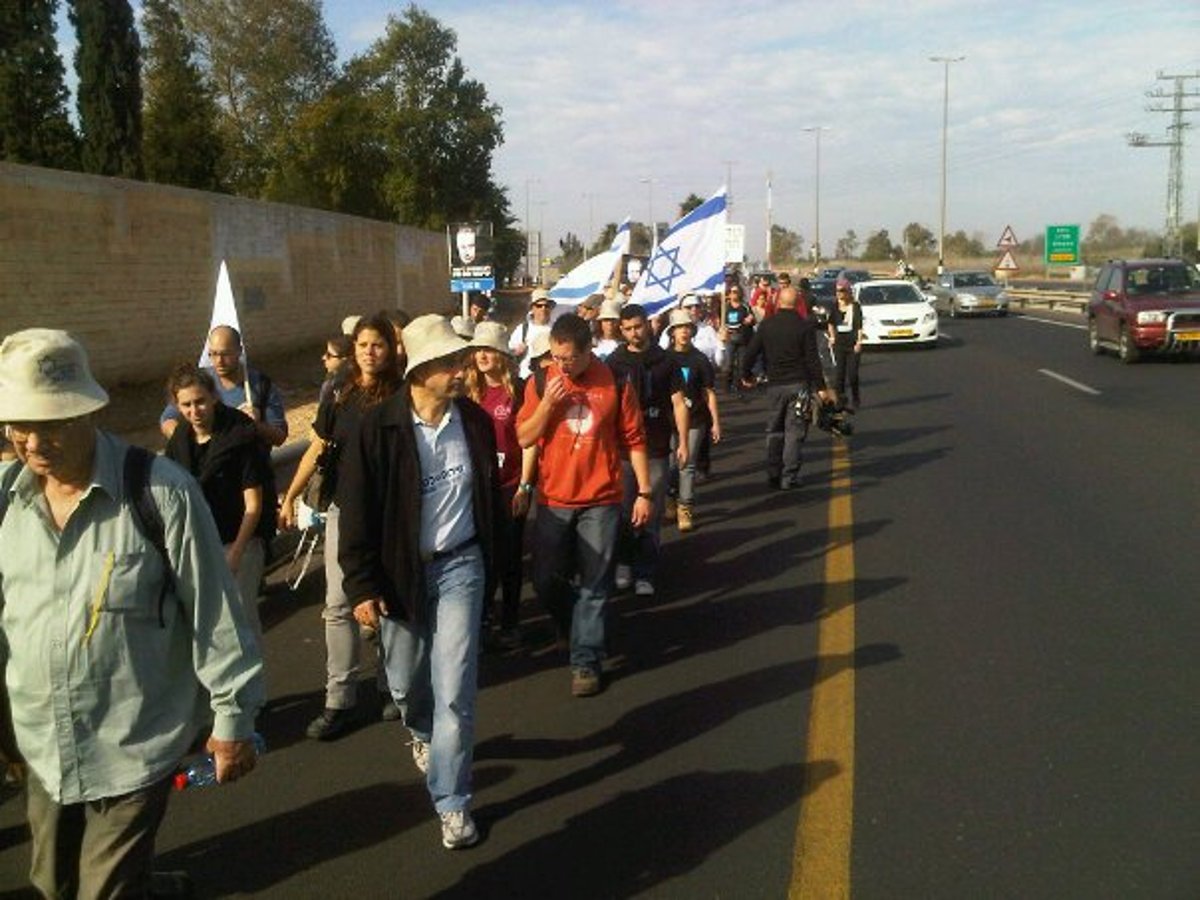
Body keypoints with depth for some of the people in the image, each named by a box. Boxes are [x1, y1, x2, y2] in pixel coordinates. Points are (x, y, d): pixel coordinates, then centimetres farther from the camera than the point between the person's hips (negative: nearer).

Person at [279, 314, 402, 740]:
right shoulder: (339, 397, 3)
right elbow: (316, 451, 9)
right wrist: (289, 497, 7)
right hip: (345, 511, 2)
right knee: (339, 605, 1)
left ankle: (391, 685, 24)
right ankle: (339, 700, 7)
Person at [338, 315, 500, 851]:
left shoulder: (475, 422, -4)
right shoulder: (378, 429, -14)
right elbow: (357, 514, -10)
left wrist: (492, 559, 12)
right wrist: (362, 586, -12)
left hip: (460, 566, 1)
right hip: (400, 570, 0)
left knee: (454, 690, -4)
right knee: (405, 682, 17)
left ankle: (451, 801, 10)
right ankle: (424, 735, 52)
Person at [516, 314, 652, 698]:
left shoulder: (614, 383, -5)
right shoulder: (540, 383, 0)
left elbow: (634, 440, 0)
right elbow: (524, 438, -1)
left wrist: (644, 492, -1)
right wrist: (547, 403, -16)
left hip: (600, 501, -2)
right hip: (553, 500, 3)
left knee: (593, 585, 1)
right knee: (546, 580, 10)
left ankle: (586, 660, 11)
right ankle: (579, 629, 38)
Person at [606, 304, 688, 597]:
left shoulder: (666, 361, 4)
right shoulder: (614, 362, 5)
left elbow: (678, 403, 5)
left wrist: (682, 442, -1)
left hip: (657, 449, 0)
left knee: (652, 516, 2)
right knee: (623, 512, 4)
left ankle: (645, 574, 10)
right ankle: (624, 564, 23)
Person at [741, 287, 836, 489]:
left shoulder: (766, 325, 0)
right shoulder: (805, 326, -7)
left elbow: (751, 353, 3)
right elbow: (812, 359, -8)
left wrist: (746, 375, 20)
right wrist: (820, 387, -3)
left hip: (774, 385, 2)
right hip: (798, 385, -2)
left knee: (774, 431, 14)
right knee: (794, 431, 2)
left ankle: (773, 475, 14)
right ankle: (789, 478, 1)